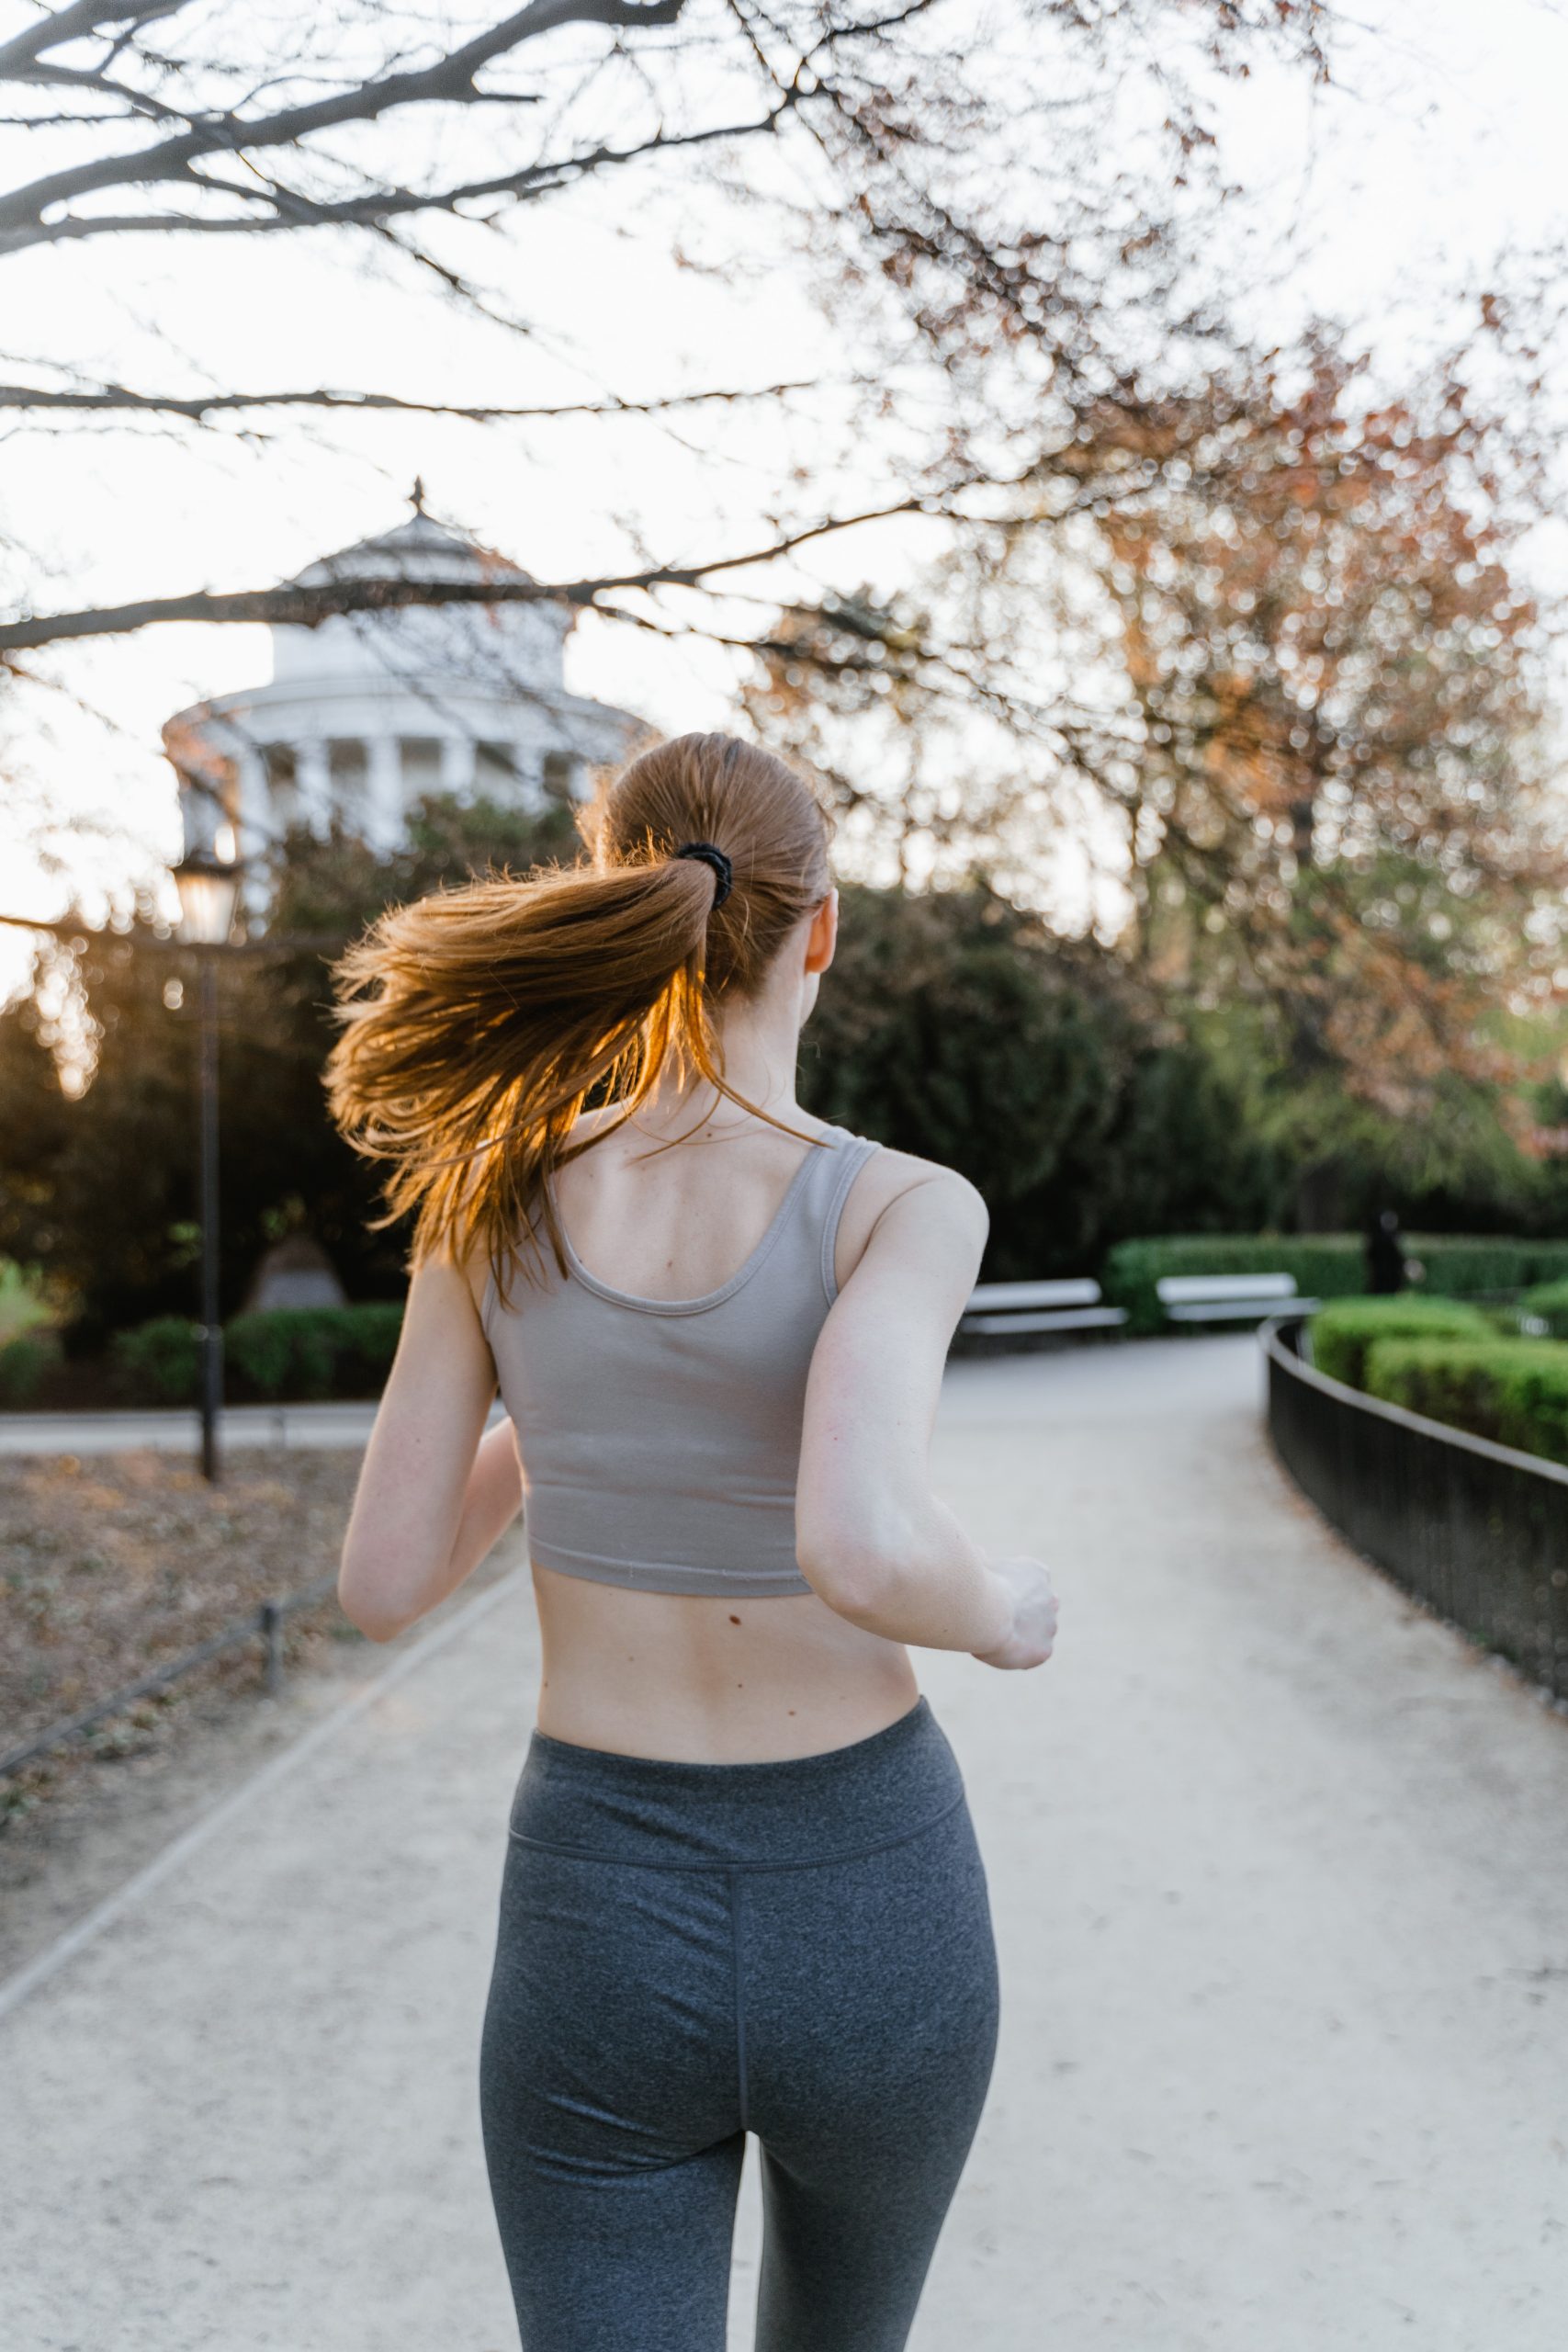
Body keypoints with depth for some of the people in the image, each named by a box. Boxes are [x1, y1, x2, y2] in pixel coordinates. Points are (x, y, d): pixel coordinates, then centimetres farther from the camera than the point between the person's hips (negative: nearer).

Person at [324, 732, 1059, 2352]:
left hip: (598, 1925, 1)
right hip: (866, 1916, -1)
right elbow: (860, 1550, -34)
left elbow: (384, 1584, -1)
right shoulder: (903, 1207, -16)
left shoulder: (492, 1199, -6)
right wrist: (998, 1614, -10)